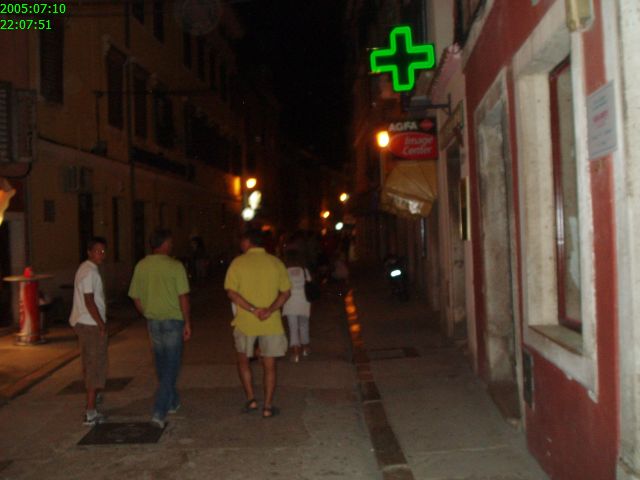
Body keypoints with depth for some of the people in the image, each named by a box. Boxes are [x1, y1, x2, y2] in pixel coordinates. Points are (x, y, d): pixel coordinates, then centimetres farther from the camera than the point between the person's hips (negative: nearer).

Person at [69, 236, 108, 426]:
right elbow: (89, 301, -22)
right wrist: (101, 324, -17)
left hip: (83, 323, 10)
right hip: (91, 325, -10)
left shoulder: (86, 268, 14)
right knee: (96, 366, -7)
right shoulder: (90, 272, -19)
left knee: (90, 364, 24)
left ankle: (92, 395, 41)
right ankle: (90, 413, -5)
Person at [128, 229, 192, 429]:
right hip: (172, 320, -5)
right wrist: (187, 323, -6)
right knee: (171, 367, 1)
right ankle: (159, 412, -6)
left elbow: (136, 298, 6)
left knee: (161, 365, 20)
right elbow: (183, 297, -14)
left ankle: (172, 402, 36)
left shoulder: (141, 266, 1)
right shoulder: (175, 266, -13)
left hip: (153, 321, 5)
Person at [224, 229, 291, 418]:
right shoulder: (276, 262, 0)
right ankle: (268, 407, 14)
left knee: (243, 360, 20)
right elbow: (286, 292, -4)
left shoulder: (238, 262, -5)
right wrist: (269, 310, -14)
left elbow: (231, 292, -13)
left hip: (245, 322, -1)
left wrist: (253, 310, -16)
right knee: (269, 366, 11)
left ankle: (251, 400, 19)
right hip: (271, 323, 1)